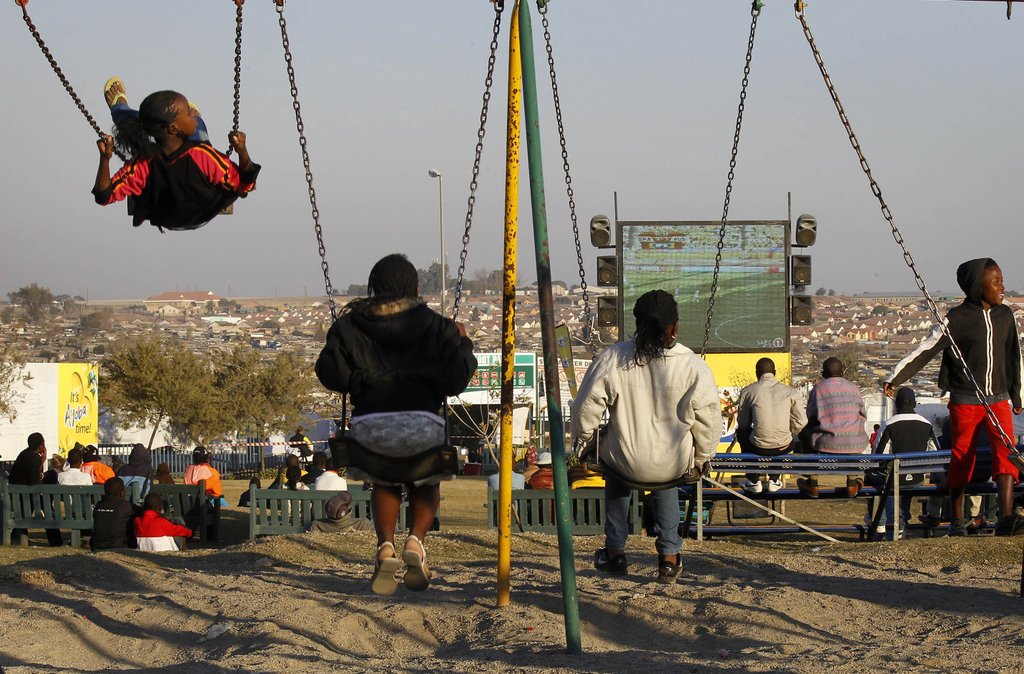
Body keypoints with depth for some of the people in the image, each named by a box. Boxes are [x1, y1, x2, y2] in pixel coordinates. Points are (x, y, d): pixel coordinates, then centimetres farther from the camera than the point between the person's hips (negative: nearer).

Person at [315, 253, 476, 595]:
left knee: (384, 481, 32)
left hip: (369, 428, 1)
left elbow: (333, 376, -1)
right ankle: (416, 540, 4)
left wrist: (338, 332, 15)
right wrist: (462, 344, 16)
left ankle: (385, 545, 7)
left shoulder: (349, 326, 5)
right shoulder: (436, 326, 5)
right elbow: (456, 380, -2)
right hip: (423, 425, -1)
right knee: (426, 480, 32)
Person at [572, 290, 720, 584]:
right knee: (666, 483, 38)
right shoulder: (693, 366, -12)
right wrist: (702, 457, 14)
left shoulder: (612, 358, -11)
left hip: (625, 463, 0)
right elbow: (708, 419, -4)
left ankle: (615, 551, 40)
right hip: (674, 466, 0)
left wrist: (581, 440, 17)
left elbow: (586, 407, -3)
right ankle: (669, 555, 33)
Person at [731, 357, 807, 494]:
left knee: (741, 432, 35)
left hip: (758, 447, -1)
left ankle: (753, 481, 34)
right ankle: (774, 480, 34)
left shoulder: (747, 392, -1)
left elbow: (743, 423, 8)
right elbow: (801, 422, -4)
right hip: (783, 447, 1)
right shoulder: (791, 392, 0)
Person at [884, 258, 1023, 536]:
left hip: (998, 400, 3)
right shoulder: (958, 318, -7)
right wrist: (896, 377, -14)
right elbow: (926, 349, -7)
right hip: (965, 401, -3)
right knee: (962, 456, 4)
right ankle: (957, 521, 15)